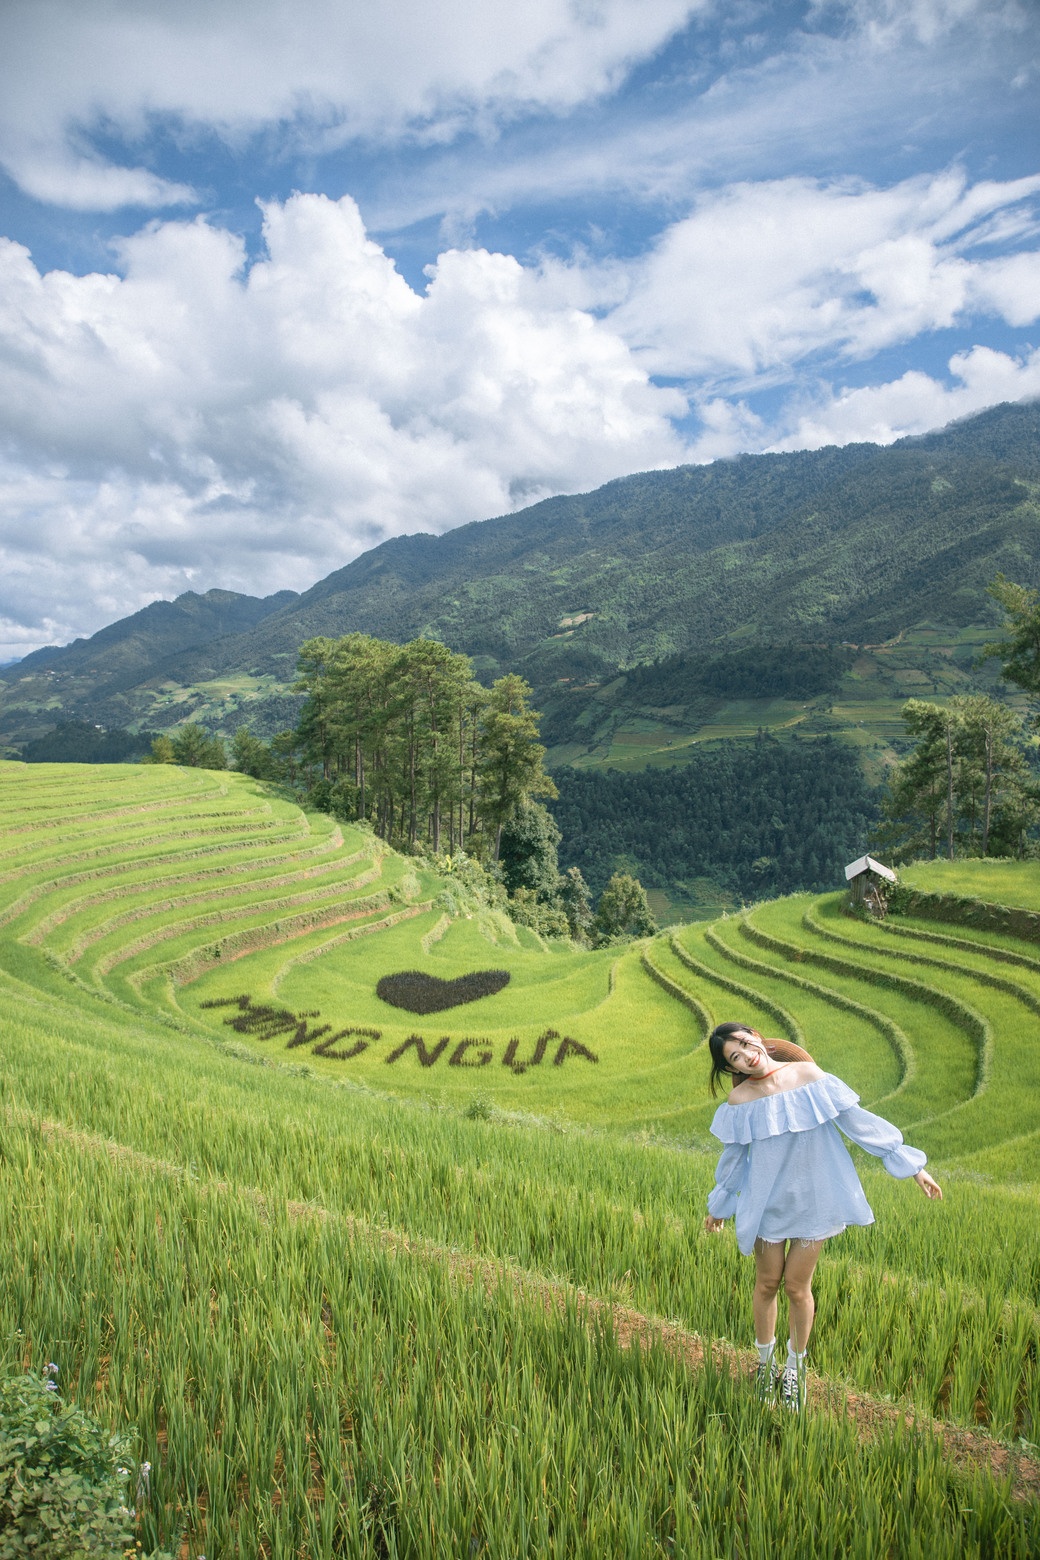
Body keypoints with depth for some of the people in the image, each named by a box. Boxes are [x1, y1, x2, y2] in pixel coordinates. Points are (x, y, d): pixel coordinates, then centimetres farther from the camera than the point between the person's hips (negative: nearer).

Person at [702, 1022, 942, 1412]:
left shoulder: (808, 1076, -14)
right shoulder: (740, 1101, -11)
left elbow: (857, 1121, -7)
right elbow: (733, 1156, 4)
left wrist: (910, 1163, -4)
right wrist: (718, 1205, 16)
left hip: (814, 1200, 0)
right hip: (768, 1203, 1)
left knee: (797, 1287, 8)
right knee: (767, 1284, 13)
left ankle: (795, 1366, 34)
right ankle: (765, 1361, 38)